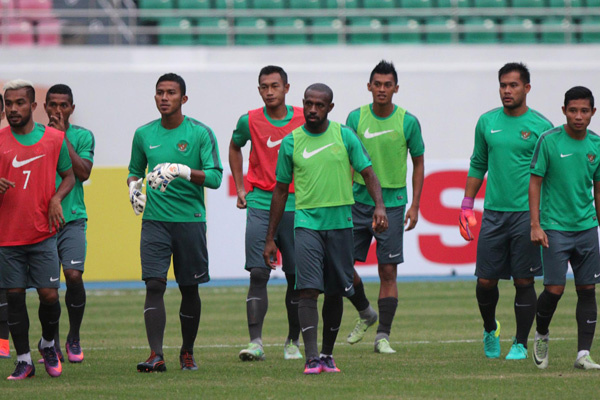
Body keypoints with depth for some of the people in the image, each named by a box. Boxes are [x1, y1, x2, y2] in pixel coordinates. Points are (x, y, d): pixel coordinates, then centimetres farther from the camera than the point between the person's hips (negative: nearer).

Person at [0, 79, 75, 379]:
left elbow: (69, 176, 14)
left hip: (43, 233, 0)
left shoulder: (55, 138, 3)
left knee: (49, 294, -3)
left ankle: (48, 344, 25)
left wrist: (57, 198, -5)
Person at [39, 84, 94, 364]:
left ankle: (74, 338, 4)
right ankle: (53, 345, 13)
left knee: (74, 275, -15)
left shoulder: (82, 136, 5)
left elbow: (83, 173, -9)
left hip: (73, 217, -1)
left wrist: (63, 138, -11)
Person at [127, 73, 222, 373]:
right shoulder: (144, 134, 9)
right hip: (154, 220, 2)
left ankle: (187, 352, 21)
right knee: (154, 285, -11)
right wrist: (133, 187, 2)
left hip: (190, 220, -2)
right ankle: (156, 355, -17)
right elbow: (135, 170, 24)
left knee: (189, 289, 6)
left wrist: (182, 170, -22)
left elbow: (215, 177, -8)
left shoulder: (200, 133, -2)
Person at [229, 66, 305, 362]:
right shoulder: (249, 121, 1)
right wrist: (240, 187, 14)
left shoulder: (305, 120, 0)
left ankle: (293, 341, 20)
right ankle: (255, 342, -18)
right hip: (260, 204, -1)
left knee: (296, 277, 5)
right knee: (258, 274, -12)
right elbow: (235, 147, 21)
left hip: (296, 205, 1)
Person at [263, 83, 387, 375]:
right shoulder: (291, 142, 5)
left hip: (340, 222, 1)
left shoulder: (345, 136, 3)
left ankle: (328, 354, 23)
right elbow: (281, 190, 11)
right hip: (306, 222, -1)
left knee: (335, 293, 8)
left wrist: (379, 205, -16)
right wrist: (270, 238, 10)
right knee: (308, 290, -14)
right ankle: (311, 358, -19)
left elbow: (367, 172, 3)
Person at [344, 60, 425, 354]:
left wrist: (414, 206, 1)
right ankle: (365, 313, 25)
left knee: (388, 271, -4)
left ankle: (383, 336, 1)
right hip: (359, 200, 2)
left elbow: (418, 164, 6)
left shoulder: (408, 122, -3)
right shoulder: (356, 118, 1)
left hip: (393, 202, -2)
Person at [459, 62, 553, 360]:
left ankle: (521, 344, 8)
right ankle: (490, 330, 29)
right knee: (485, 280, 2)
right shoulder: (487, 122, 9)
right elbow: (478, 165, 18)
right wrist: (467, 205, 12)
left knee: (523, 281, -2)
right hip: (494, 213, 3)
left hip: (527, 213, -3)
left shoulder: (541, 126, -1)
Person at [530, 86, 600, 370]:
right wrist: (535, 225, -8)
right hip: (555, 227, -4)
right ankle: (541, 335, 20)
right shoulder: (548, 141, -7)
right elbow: (535, 182, -3)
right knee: (555, 289, -8)